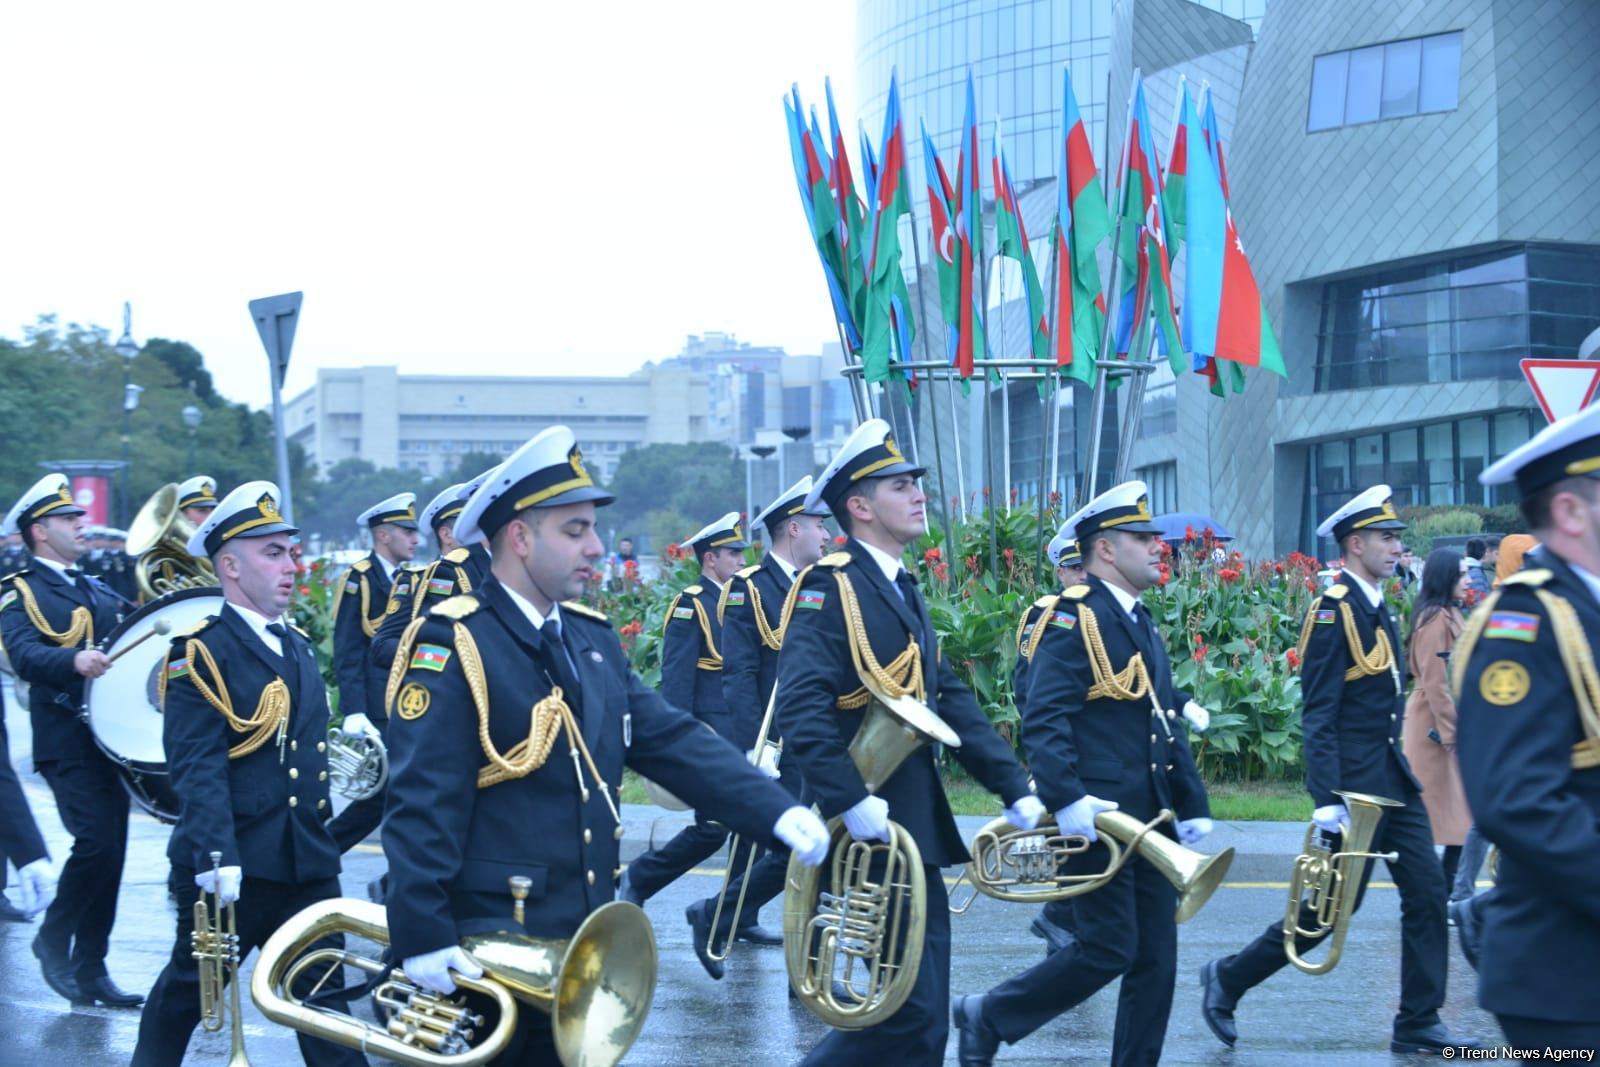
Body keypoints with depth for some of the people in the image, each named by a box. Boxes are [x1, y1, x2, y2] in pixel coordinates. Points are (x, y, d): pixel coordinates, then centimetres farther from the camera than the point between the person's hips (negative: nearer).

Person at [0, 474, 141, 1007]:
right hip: (67, 741, -7)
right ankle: (54, 939, 3)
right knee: (97, 841, -18)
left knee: (110, 852, 5)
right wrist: (73, 660, -38)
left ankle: (90, 970, 13)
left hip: (113, 737, 7)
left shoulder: (97, 592, 21)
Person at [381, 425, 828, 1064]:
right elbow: (421, 802, -19)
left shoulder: (594, 640, 12)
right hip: (488, 953, -8)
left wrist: (777, 813, -6)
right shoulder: (453, 648, -14)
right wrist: (422, 937, -25)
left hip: (583, 944, 8)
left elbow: (675, 741, 7)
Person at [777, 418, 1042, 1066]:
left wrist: (1015, 790, 7)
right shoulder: (829, 586, -13)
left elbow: (950, 701, 14)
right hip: (867, 836, -9)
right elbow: (801, 708, -24)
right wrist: (852, 803, -30)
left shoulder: (901, 589, 16)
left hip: (914, 831, 9)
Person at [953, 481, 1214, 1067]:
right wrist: (1066, 800, -30)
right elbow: (1043, 721, -20)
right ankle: (987, 1017, 10)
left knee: (1156, 956, 6)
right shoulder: (1073, 618, -11)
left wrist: (1192, 805, 13)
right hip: (1099, 816, -8)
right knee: (1108, 949, -7)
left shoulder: (1143, 625, 17)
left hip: (1150, 820, 8)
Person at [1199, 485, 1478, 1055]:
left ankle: (1419, 1024, 9)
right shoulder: (1333, 610, -15)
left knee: (1427, 894, 3)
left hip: (1394, 781, 9)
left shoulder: (1377, 609, 13)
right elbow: (1318, 715, -19)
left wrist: (1400, 770, 19)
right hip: (1357, 783, -9)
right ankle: (1228, 978, 14)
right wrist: (1327, 800, -24)